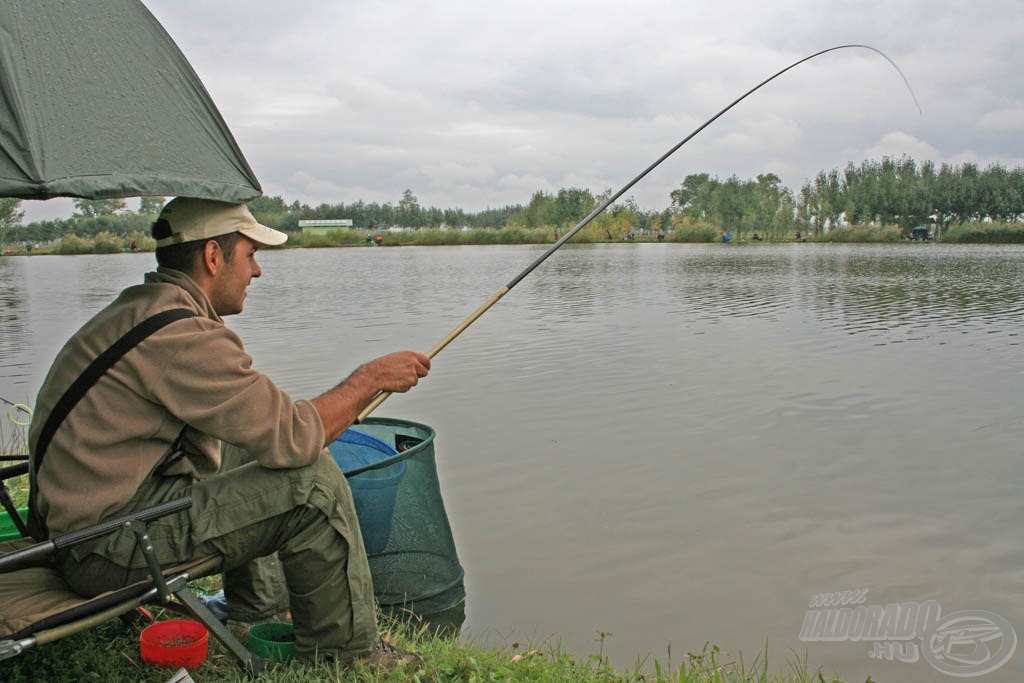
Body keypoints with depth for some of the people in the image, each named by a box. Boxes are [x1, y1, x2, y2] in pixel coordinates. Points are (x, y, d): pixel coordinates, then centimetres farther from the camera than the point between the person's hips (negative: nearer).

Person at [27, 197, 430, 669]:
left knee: (239, 452, 25)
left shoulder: (138, 309, 12)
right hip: (104, 548, -11)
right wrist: (372, 378, -9)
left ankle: (255, 613, 31)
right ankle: (345, 654, 2)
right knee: (312, 479, -16)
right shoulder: (178, 332, -21)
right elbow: (294, 439, -23)